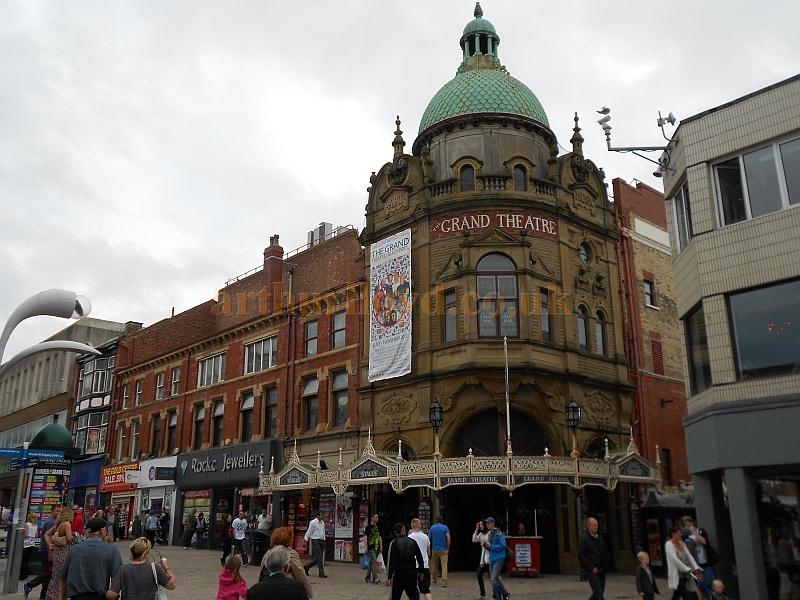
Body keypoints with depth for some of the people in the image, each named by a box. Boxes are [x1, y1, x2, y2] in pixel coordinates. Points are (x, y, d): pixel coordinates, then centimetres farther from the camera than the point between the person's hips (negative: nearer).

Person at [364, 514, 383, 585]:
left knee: (371, 563, 11)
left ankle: (368, 578, 20)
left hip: (376, 548, 7)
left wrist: (381, 547, 14)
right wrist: (366, 548, -15)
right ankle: (375, 578, -12)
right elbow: (365, 537, -10)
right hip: (370, 548, -7)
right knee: (374, 562, -12)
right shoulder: (368, 527, -6)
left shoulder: (377, 527, 15)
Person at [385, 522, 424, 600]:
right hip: (412, 573, 3)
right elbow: (420, 558, 7)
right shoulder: (412, 541, 3)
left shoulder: (394, 543, -7)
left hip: (399, 573, -2)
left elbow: (391, 562, -11)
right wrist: (421, 571, 18)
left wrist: (389, 577, -8)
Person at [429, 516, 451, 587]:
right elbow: (448, 538, -10)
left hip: (434, 549, 3)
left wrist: (429, 548, 17)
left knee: (434, 565, 18)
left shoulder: (432, 528, 3)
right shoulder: (445, 528, -4)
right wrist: (448, 548, -1)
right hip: (443, 549, -2)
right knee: (444, 566, -5)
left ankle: (434, 579, 27)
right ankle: (444, 582, -13)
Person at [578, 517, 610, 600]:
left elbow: (605, 553, 22)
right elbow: (580, 556, -13)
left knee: (599, 593, 12)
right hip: (592, 571, -7)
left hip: (601, 571, 7)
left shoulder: (600, 538, 13)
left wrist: (606, 566, 8)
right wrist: (592, 567, -17)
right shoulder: (584, 538, -8)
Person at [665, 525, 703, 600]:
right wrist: (688, 569, -22)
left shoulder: (682, 543, 14)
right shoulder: (669, 544, -9)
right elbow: (675, 559, -19)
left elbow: (689, 556, 5)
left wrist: (696, 568, -10)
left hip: (686, 575, 7)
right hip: (677, 576, -7)